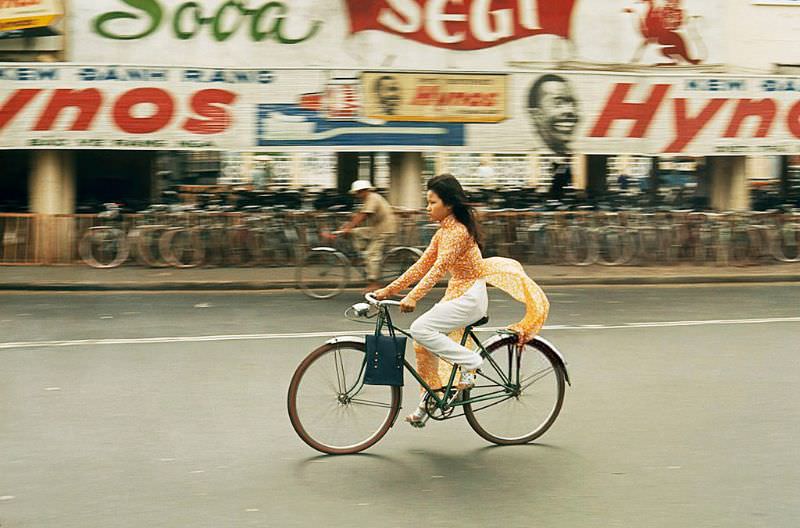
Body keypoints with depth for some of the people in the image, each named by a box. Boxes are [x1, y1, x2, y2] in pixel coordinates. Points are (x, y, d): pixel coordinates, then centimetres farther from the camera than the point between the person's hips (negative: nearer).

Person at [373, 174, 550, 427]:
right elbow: (421, 266, 10)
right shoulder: (443, 232, 11)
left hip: (470, 297, -9)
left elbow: (438, 269, -29)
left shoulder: (457, 231, -18)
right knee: (423, 344, 4)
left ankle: (470, 362, -10)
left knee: (420, 329, -21)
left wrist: (412, 297, -38)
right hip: (456, 294, 9)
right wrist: (388, 290, 4)